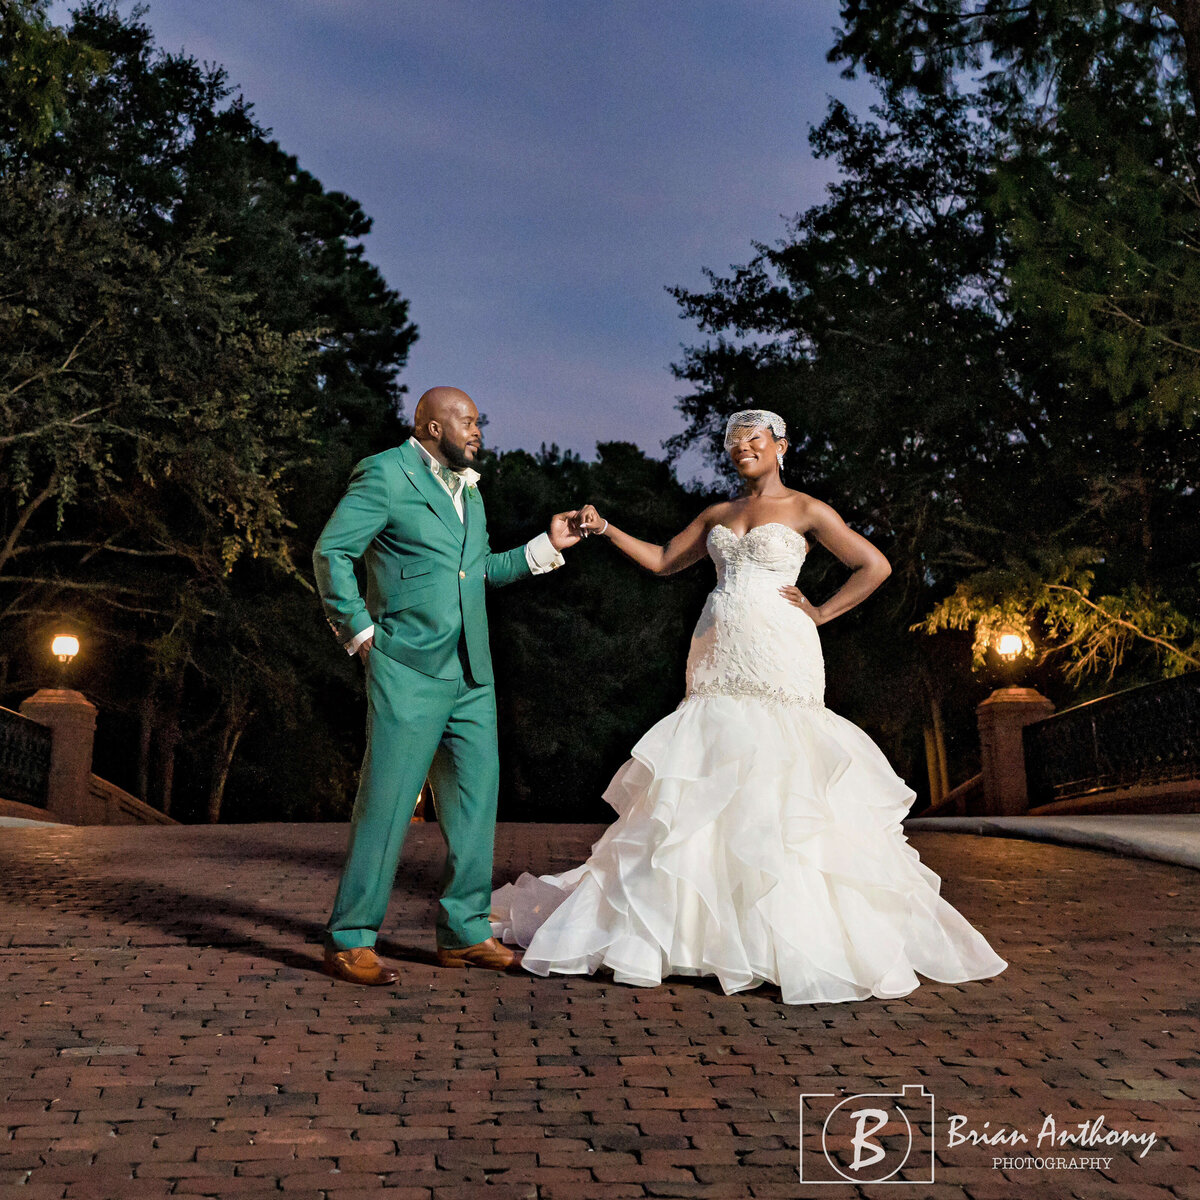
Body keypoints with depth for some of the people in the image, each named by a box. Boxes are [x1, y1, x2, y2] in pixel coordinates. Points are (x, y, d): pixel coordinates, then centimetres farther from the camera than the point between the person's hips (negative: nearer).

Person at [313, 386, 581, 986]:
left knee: (476, 799, 9)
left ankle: (464, 932, 21)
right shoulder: (385, 474, -4)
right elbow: (331, 552, -8)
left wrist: (546, 546, 16)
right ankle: (349, 941, 7)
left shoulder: (468, 490, 20)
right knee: (387, 802, -5)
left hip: (471, 675, 8)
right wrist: (360, 631, -10)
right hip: (408, 670, -8)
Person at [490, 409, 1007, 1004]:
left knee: (779, 780, -8)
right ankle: (702, 919, 11)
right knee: (709, 778, 2)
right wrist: (606, 530, 10)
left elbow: (875, 565, 1)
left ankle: (794, 931, 0)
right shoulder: (717, 515, 18)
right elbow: (663, 560, 20)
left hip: (778, 656, -5)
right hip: (719, 658, 5)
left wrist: (819, 612, -4)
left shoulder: (804, 509, 3)